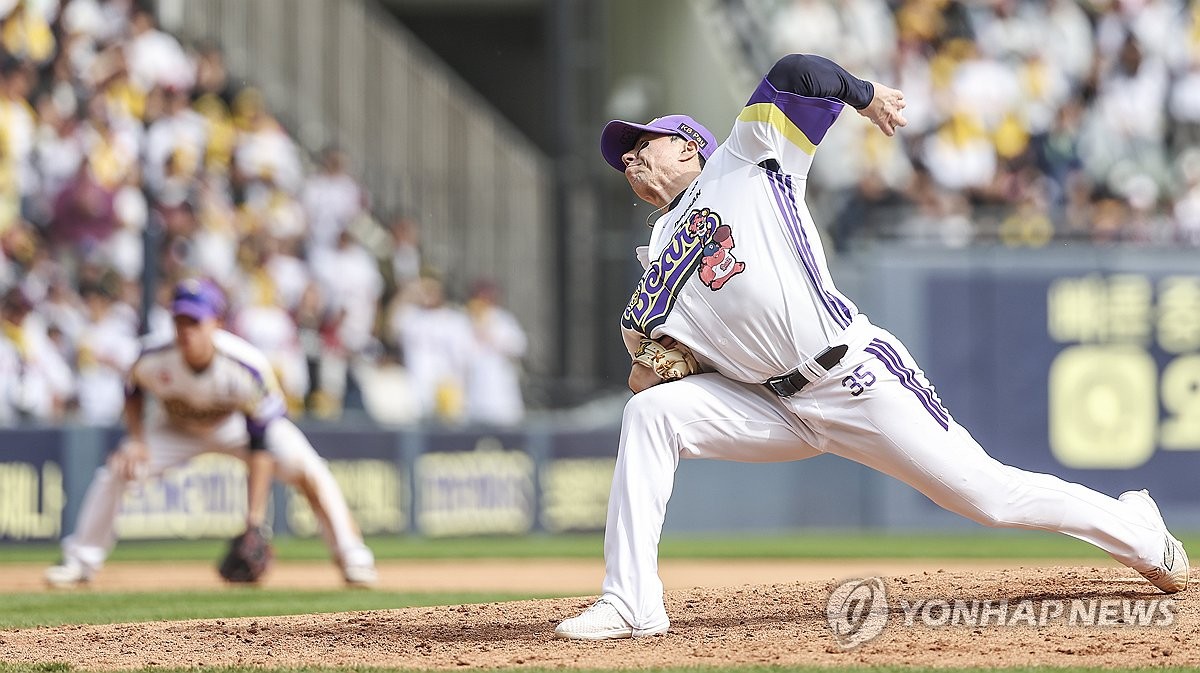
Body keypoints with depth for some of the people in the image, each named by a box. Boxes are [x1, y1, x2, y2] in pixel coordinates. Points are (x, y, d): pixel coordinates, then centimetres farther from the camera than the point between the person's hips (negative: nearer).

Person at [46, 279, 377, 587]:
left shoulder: (248, 367, -37)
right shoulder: (154, 361, -30)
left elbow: (260, 443, -33)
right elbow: (133, 393, -3)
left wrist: (255, 514, -36)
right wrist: (135, 440, -21)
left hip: (238, 425, -2)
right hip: (179, 428, 2)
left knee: (305, 469, -23)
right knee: (117, 469, -15)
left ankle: (353, 557, -9)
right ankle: (80, 561, 2)